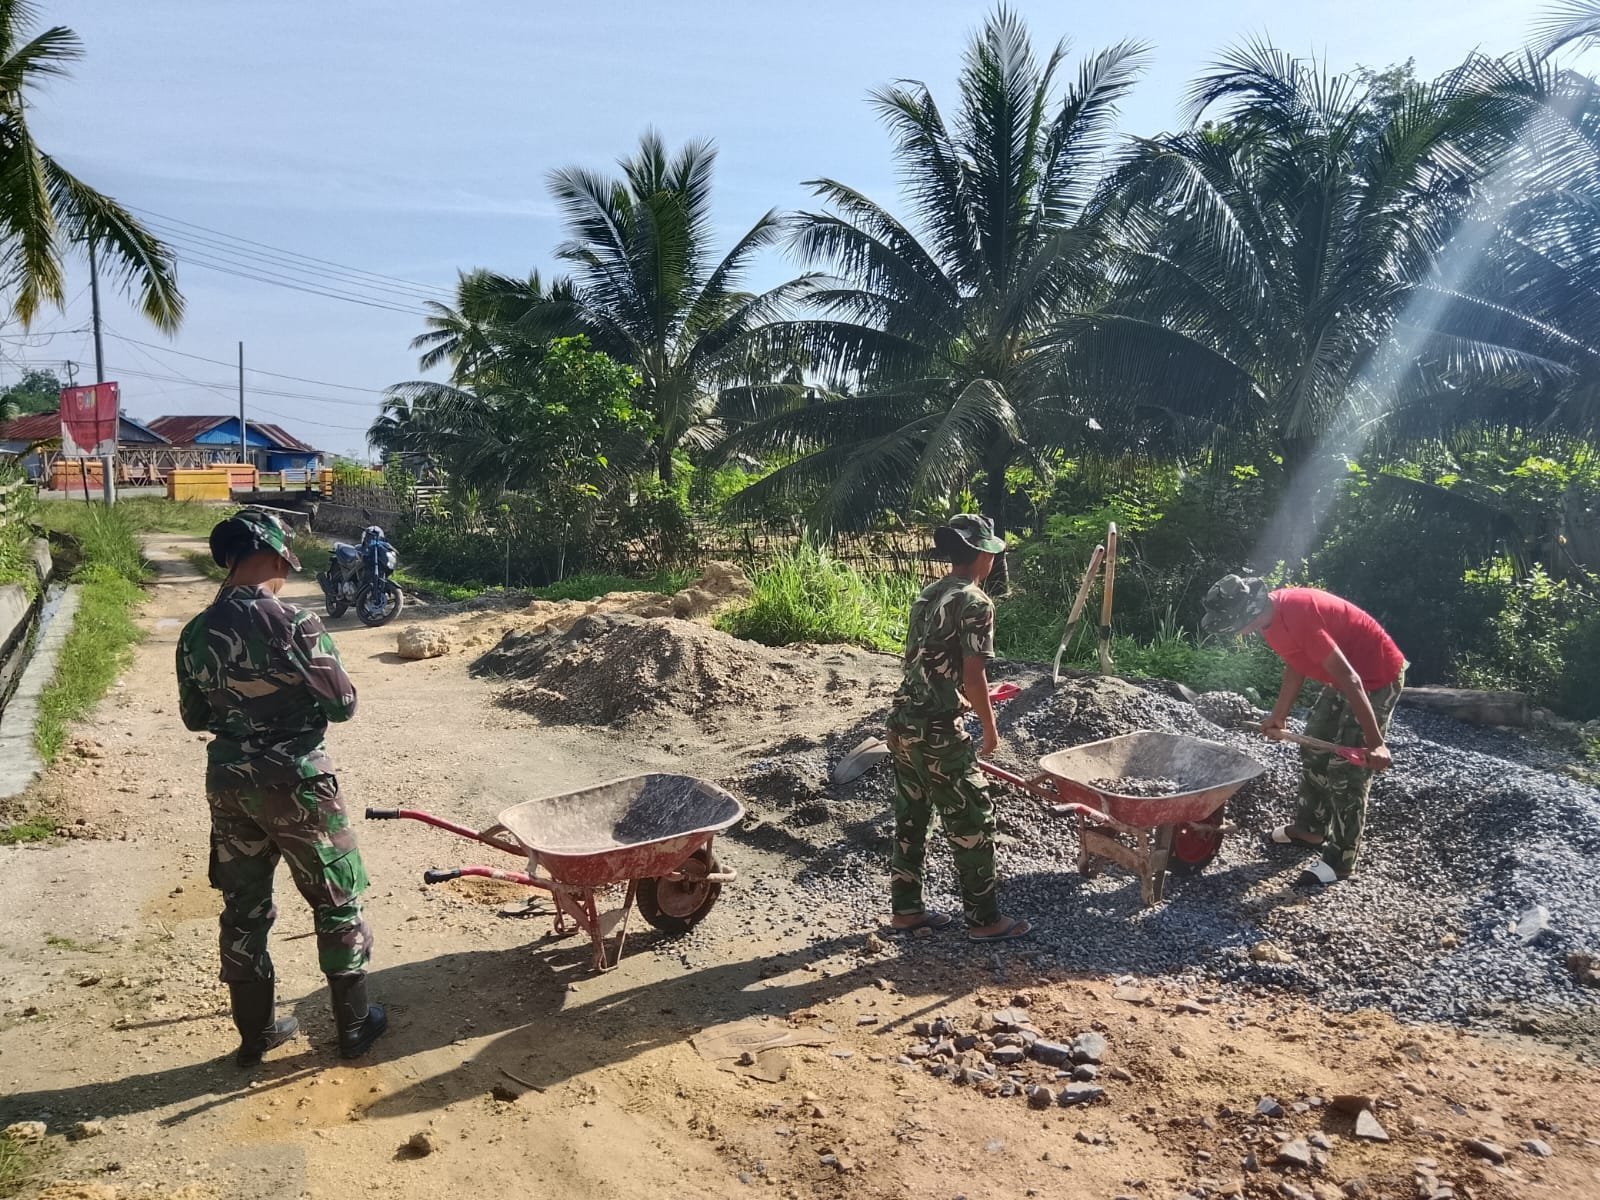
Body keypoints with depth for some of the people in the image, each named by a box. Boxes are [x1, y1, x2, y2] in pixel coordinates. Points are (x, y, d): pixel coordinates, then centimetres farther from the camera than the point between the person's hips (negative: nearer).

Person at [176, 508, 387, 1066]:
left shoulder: (196, 633, 0)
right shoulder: (293, 623, -19)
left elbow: (194, 716, 10)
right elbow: (342, 704, -14)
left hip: (229, 783, 6)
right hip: (295, 783, -6)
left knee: (244, 909, 17)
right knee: (338, 903, 10)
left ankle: (255, 1032, 29)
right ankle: (354, 1025, 20)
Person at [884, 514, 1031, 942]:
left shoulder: (926, 596, 13)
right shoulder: (975, 603, -13)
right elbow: (973, 676, -16)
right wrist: (990, 727, -2)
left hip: (903, 722, 9)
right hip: (938, 732, -8)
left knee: (910, 819, 17)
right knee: (972, 824, 5)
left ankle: (905, 909, 27)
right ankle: (984, 920, 15)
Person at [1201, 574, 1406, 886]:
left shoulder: (1297, 616, -33)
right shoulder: (1271, 615, -4)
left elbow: (1349, 678, -33)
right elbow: (1296, 664, 12)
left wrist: (1375, 742, -31)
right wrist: (1279, 715, 16)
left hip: (1376, 676, -10)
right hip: (1345, 676, 10)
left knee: (1346, 768, -5)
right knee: (1314, 748, 17)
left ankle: (1341, 859, 7)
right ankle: (1310, 828, 33)